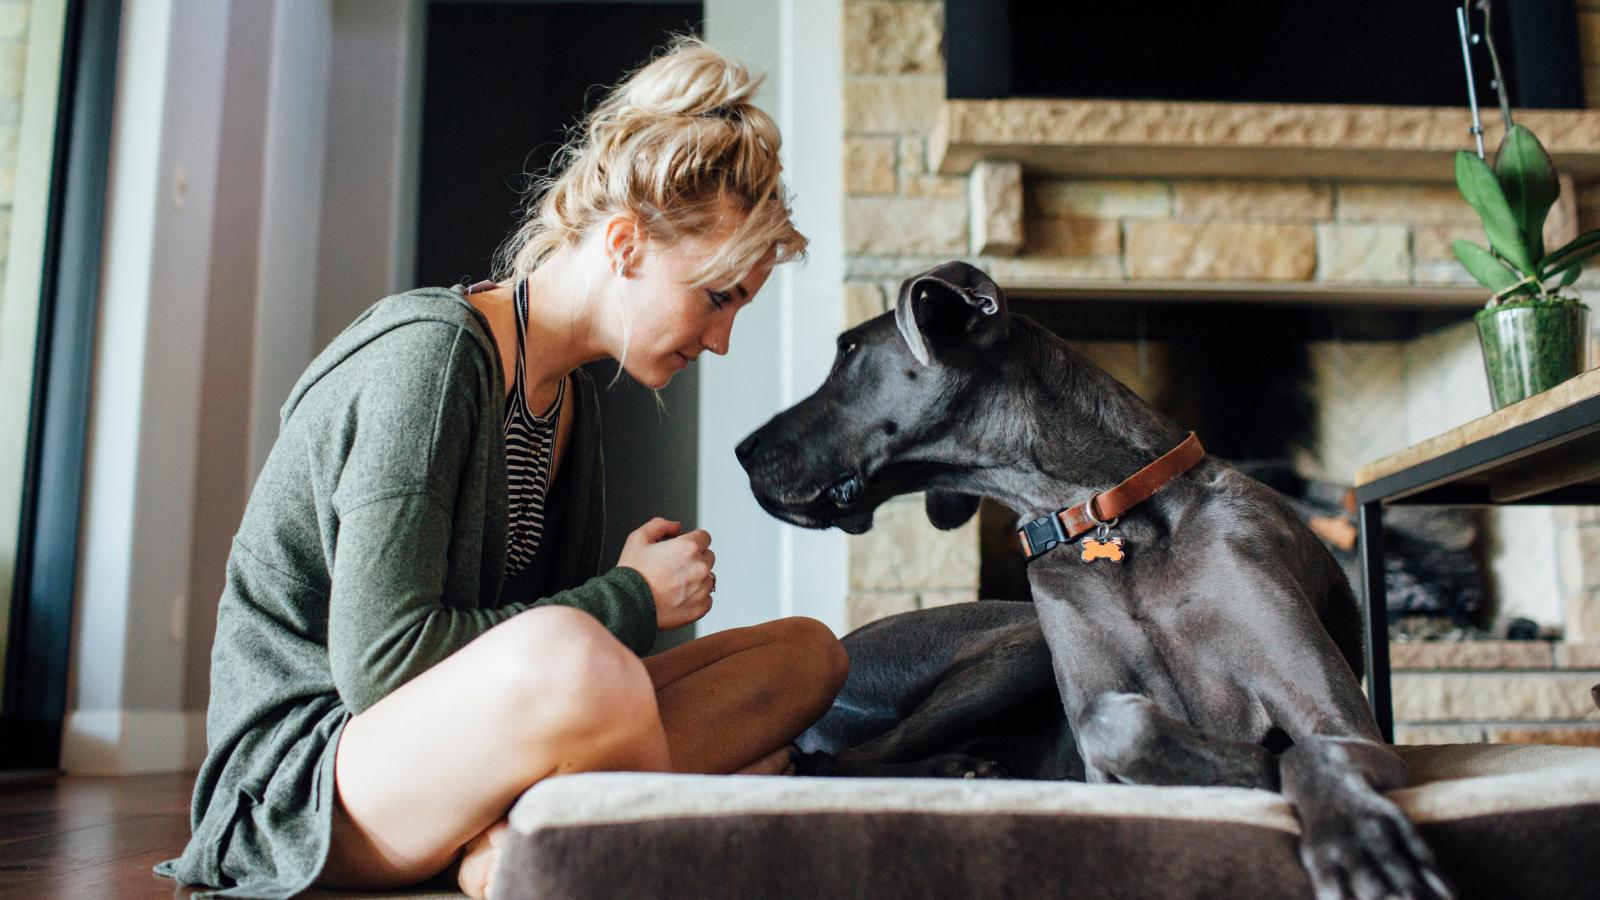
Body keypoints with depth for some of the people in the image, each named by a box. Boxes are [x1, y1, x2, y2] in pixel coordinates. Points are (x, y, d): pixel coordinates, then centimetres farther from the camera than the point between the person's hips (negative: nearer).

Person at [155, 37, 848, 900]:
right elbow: (379, 658, -23)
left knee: (806, 652, 0)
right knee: (566, 656, -41)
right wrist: (628, 598, -15)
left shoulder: (567, 395, 10)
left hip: (457, 743, 9)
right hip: (304, 777, -8)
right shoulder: (429, 352, -17)